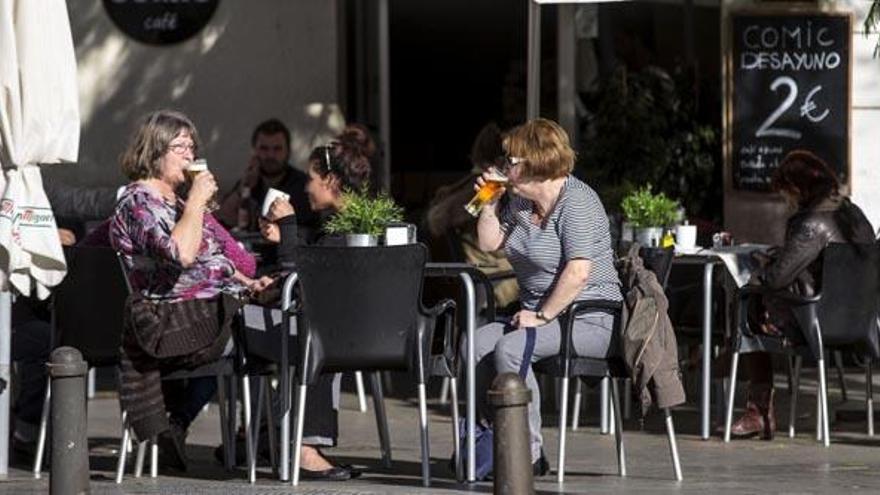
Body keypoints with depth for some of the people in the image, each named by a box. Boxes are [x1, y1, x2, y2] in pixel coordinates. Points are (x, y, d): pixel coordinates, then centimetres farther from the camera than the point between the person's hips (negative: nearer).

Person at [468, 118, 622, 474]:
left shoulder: (576, 201, -15)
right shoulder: (520, 202, 15)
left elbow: (578, 273, -24)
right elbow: (489, 243, 24)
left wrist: (543, 316, -22)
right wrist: (489, 204, 10)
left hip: (589, 321, -9)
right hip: (539, 315, 9)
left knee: (510, 348, -30)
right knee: (475, 345, -14)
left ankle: (529, 455, -26)